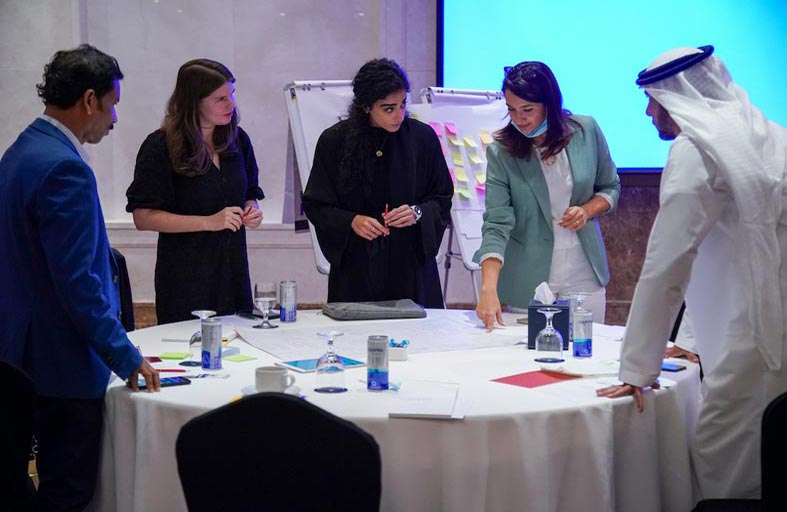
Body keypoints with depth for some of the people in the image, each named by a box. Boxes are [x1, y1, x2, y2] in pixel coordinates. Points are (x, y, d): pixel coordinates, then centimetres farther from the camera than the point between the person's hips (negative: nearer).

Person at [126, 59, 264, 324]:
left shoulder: (237, 139, 9)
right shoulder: (160, 147, -9)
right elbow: (143, 218, -13)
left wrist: (251, 211, -2)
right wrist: (209, 222, -18)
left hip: (233, 271, 5)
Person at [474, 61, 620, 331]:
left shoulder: (586, 131, -4)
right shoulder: (501, 152, -10)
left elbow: (610, 187, 10)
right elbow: (496, 223, -16)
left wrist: (587, 210, -12)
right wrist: (488, 290, -28)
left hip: (585, 278, 2)